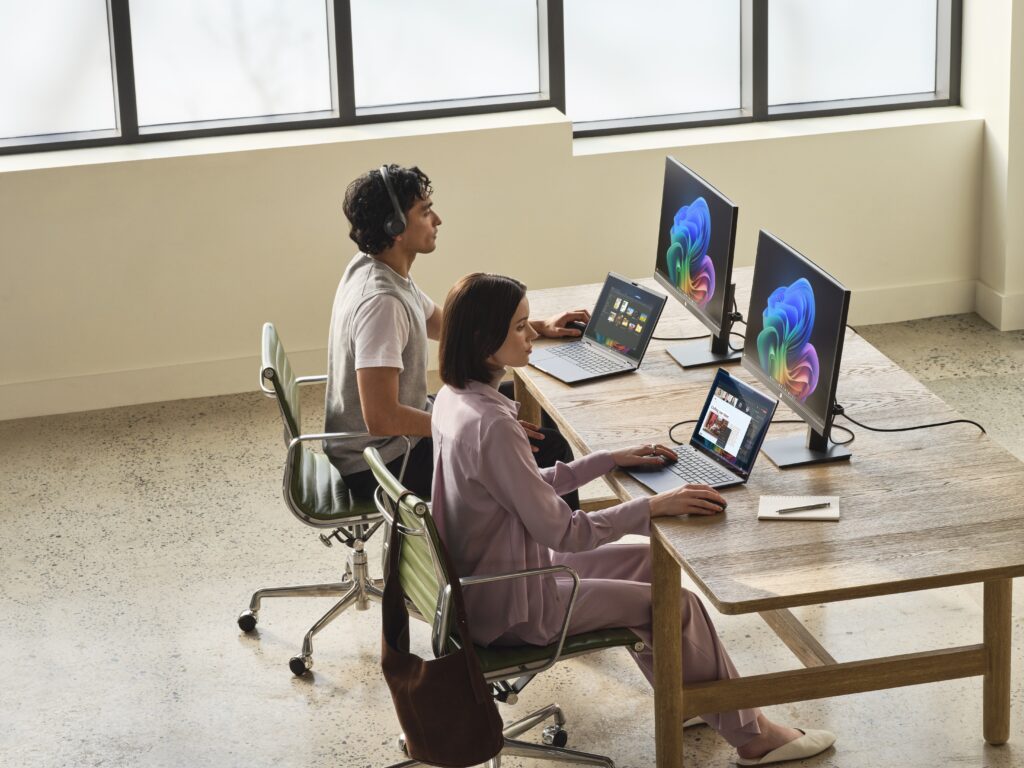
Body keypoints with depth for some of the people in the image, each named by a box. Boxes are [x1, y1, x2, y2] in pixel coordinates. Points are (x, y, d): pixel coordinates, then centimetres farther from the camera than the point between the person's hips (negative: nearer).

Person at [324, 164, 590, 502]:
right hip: (378, 467, -10)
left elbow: (445, 323, 19)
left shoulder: (374, 269, 2)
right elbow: (381, 419, -33)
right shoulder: (381, 302, -29)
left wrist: (540, 327, 17)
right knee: (548, 449, -11)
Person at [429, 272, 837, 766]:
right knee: (675, 603, 1)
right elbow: (562, 531, -26)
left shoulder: (455, 397, -2)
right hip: (508, 606, -9)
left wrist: (611, 460, 10)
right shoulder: (491, 427, -32)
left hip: (479, 579, 9)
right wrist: (654, 507, -18)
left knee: (648, 563, 17)